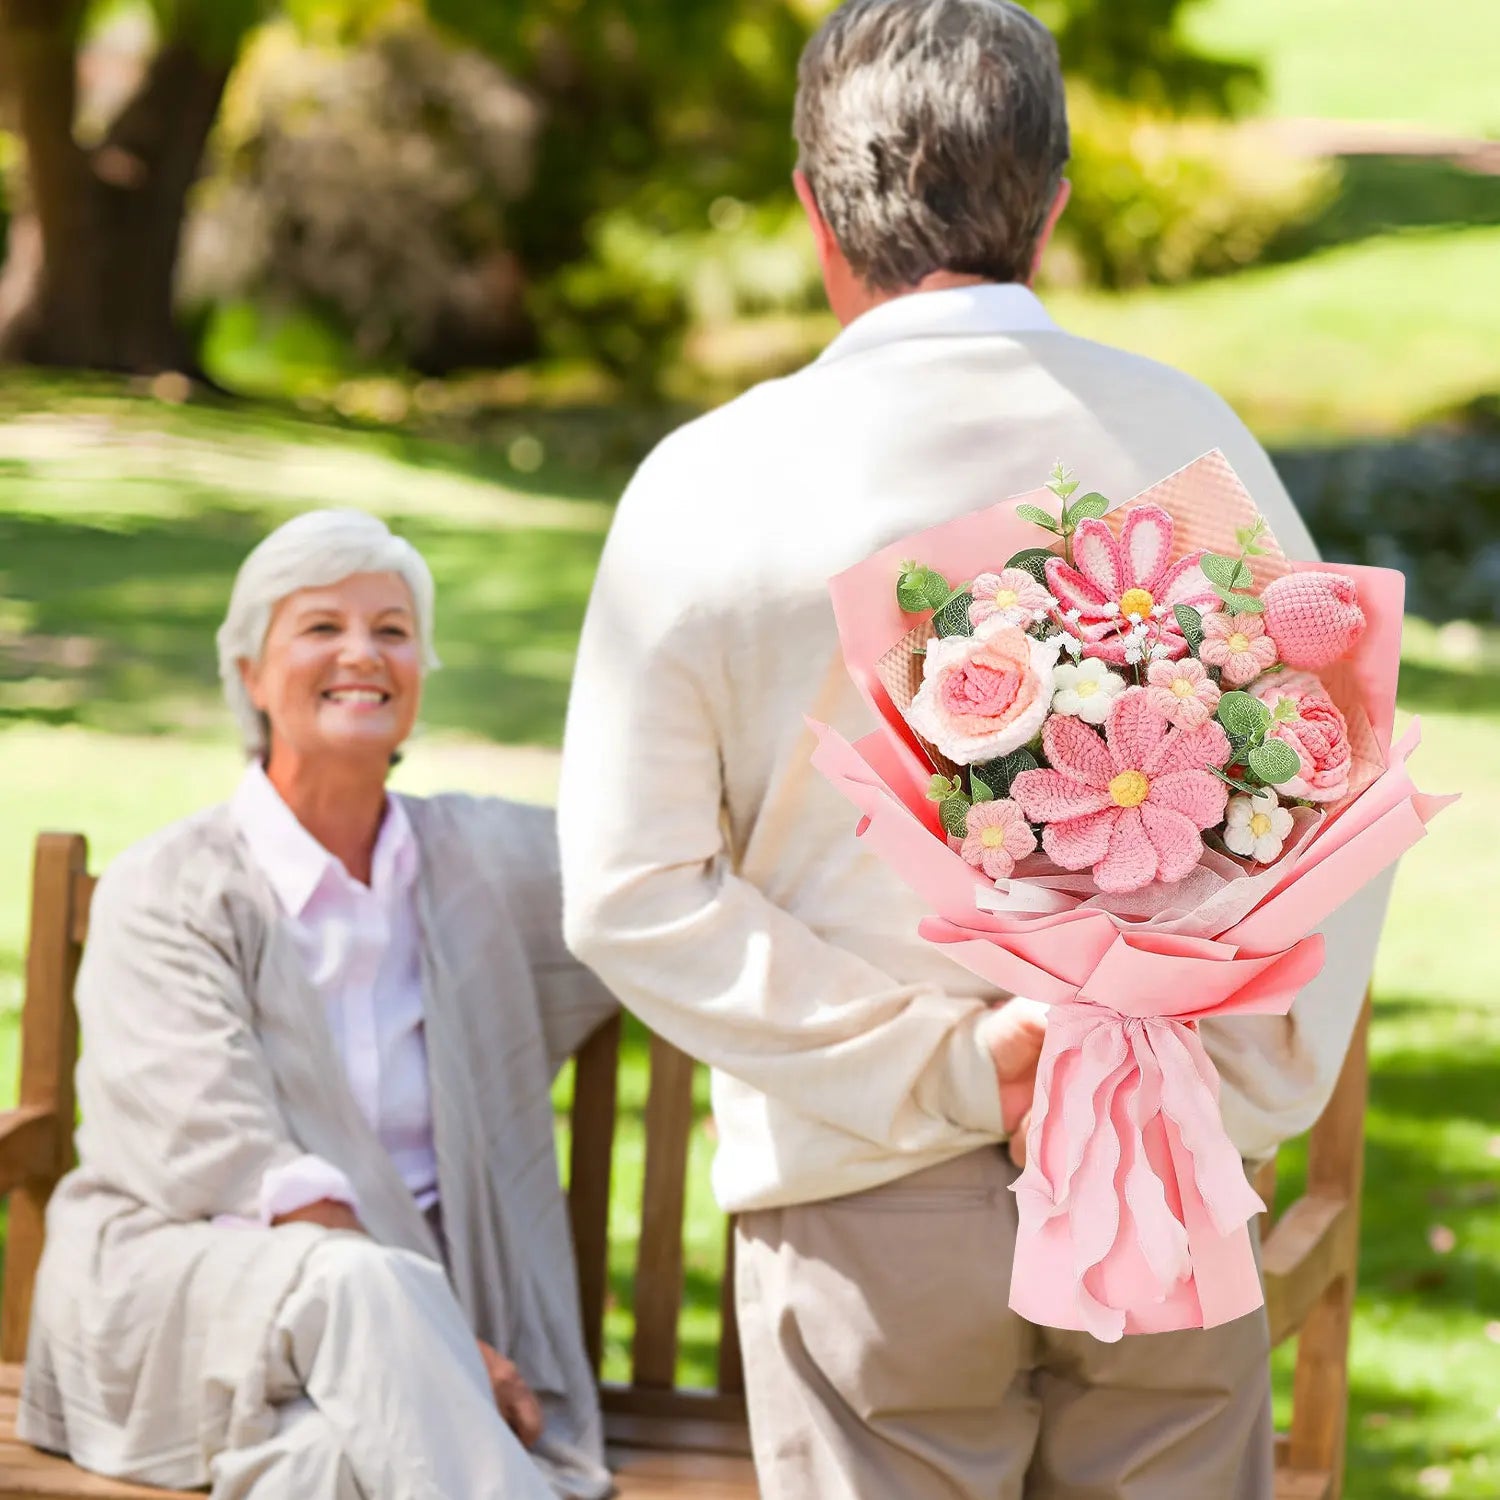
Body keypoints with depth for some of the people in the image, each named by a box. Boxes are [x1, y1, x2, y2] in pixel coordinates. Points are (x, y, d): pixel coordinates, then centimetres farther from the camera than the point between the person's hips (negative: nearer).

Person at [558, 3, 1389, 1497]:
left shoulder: (711, 485, -7)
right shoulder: (1187, 439, -2)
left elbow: (631, 890, -9)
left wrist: (936, 1064, -9)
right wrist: (1235, 1096, 0)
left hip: (870, 1202, -2)